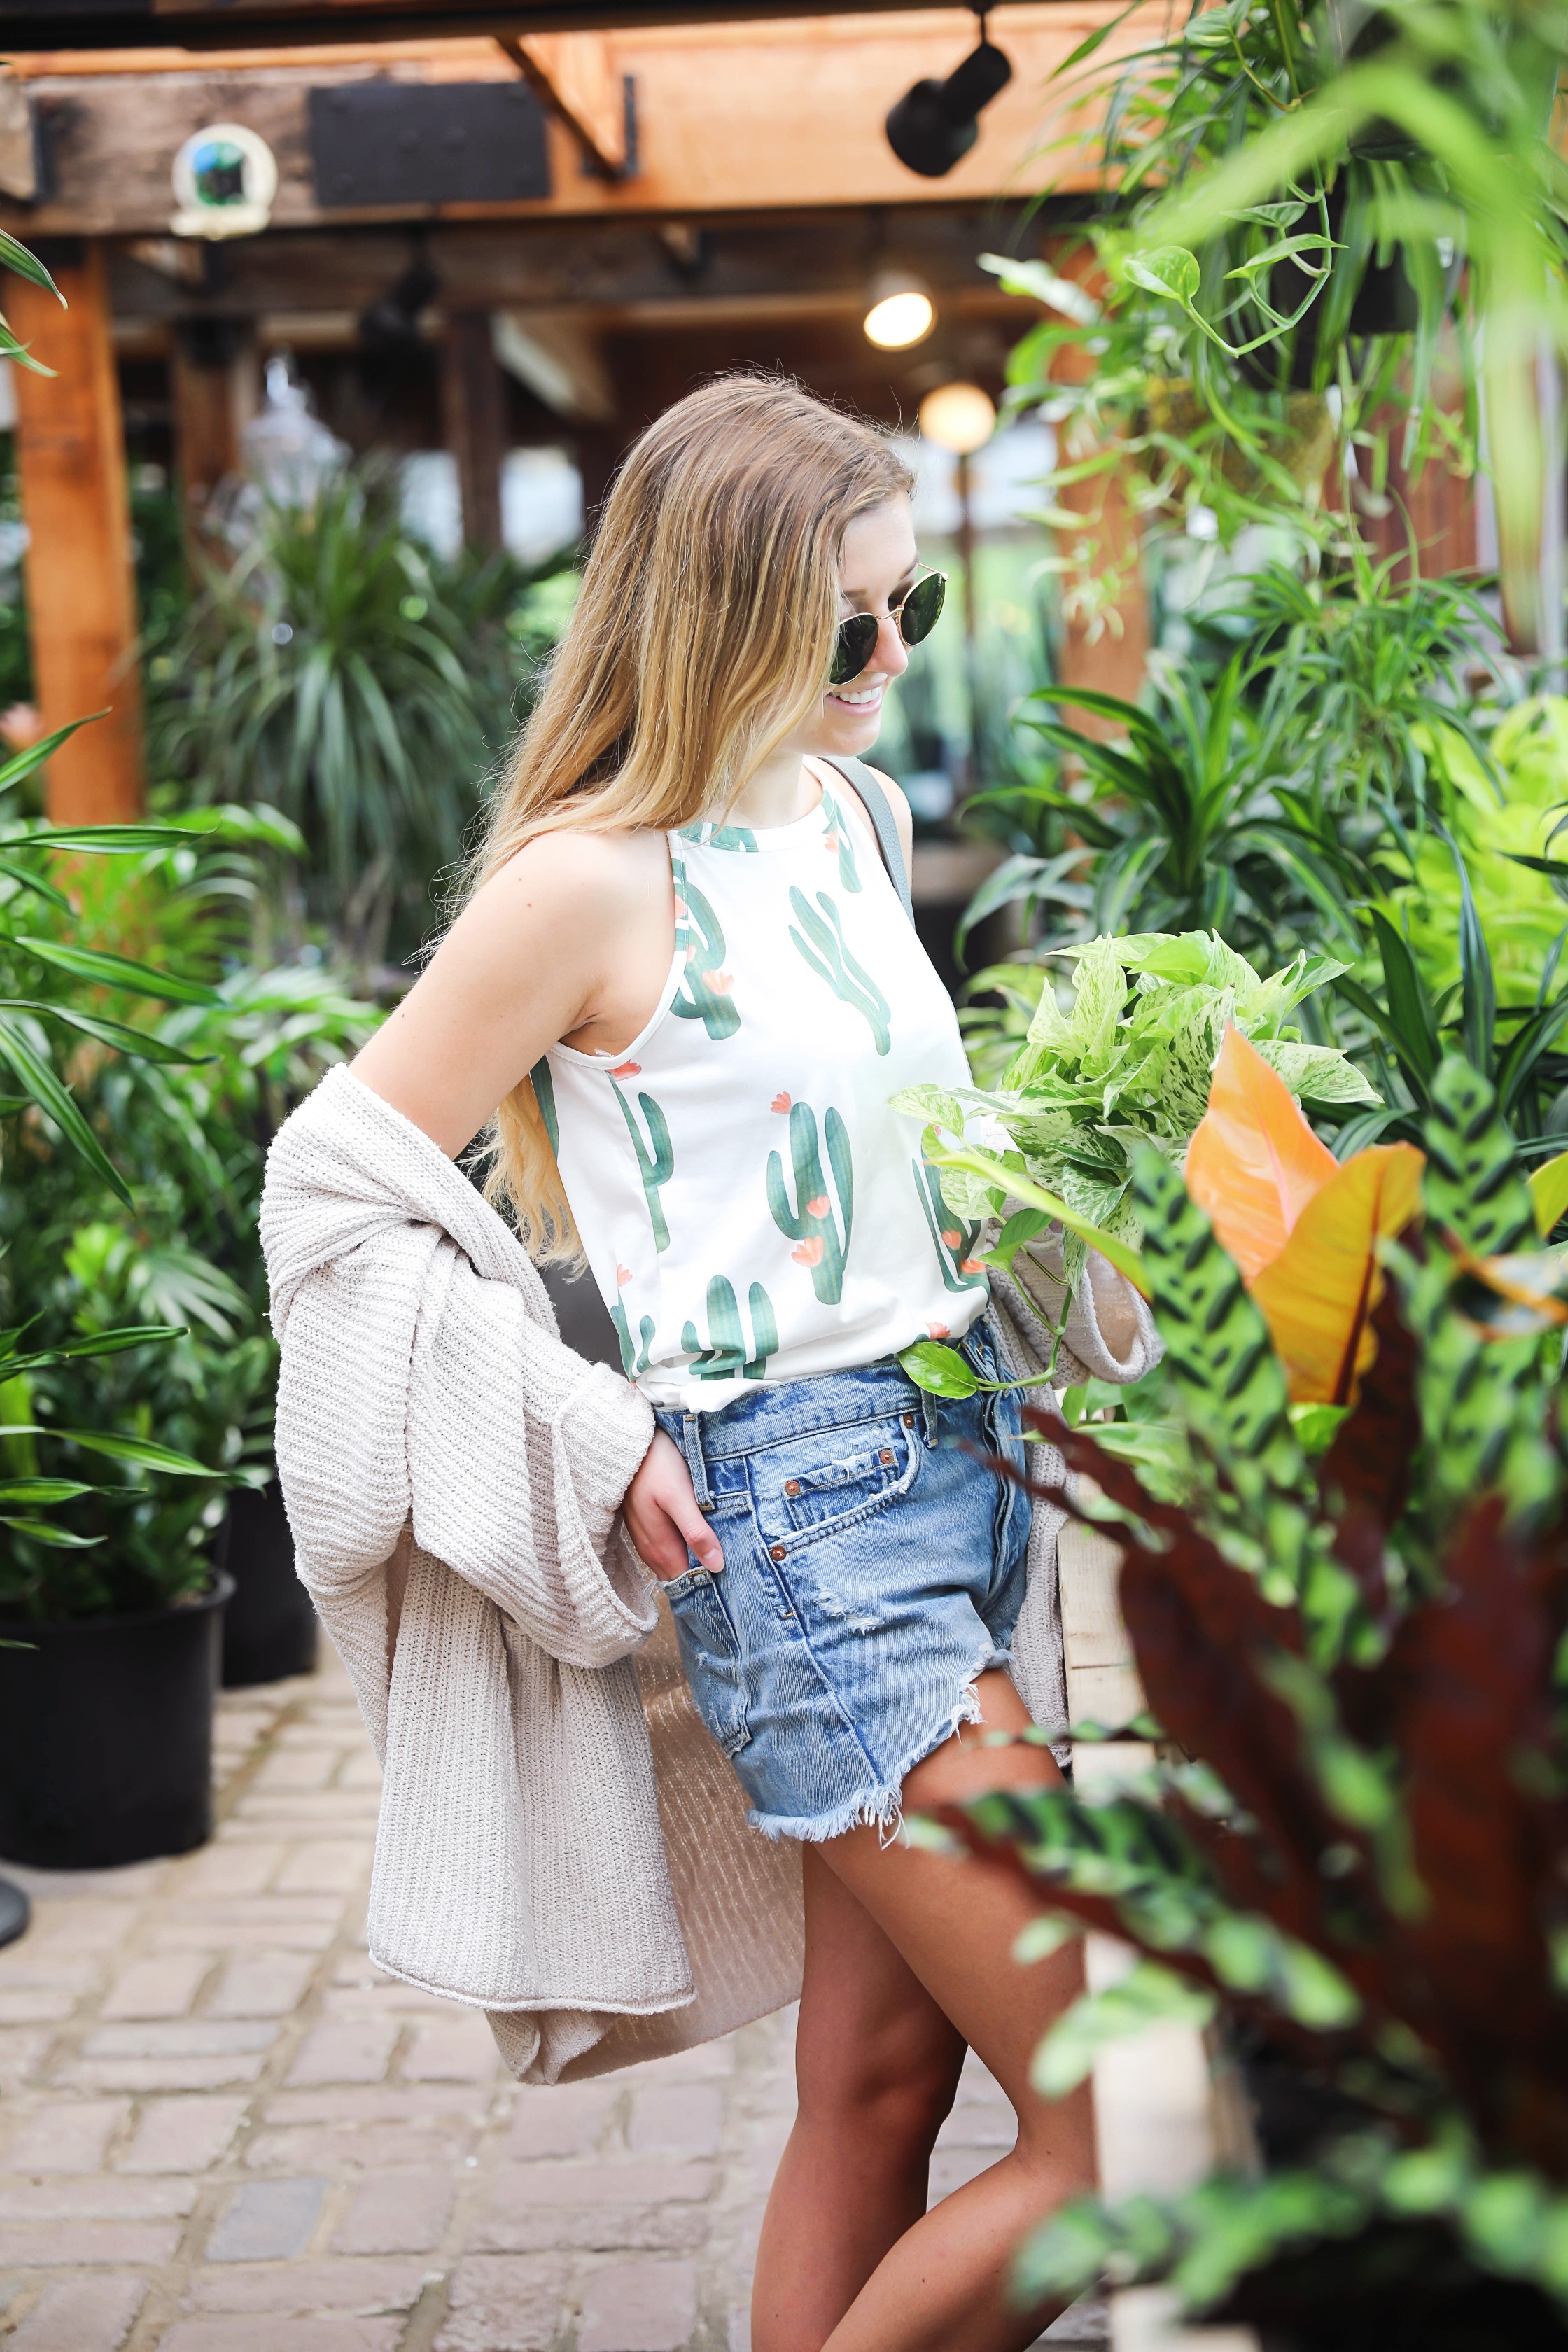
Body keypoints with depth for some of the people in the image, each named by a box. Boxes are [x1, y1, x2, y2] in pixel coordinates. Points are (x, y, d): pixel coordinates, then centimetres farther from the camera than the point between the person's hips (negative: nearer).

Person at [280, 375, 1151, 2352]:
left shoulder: (852, 812, 11)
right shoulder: (594, 878, -14)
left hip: (968, 1444, 8)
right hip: (805, 1516, -8)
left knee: (880, 2084, 13)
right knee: (1121, 2138, -6)